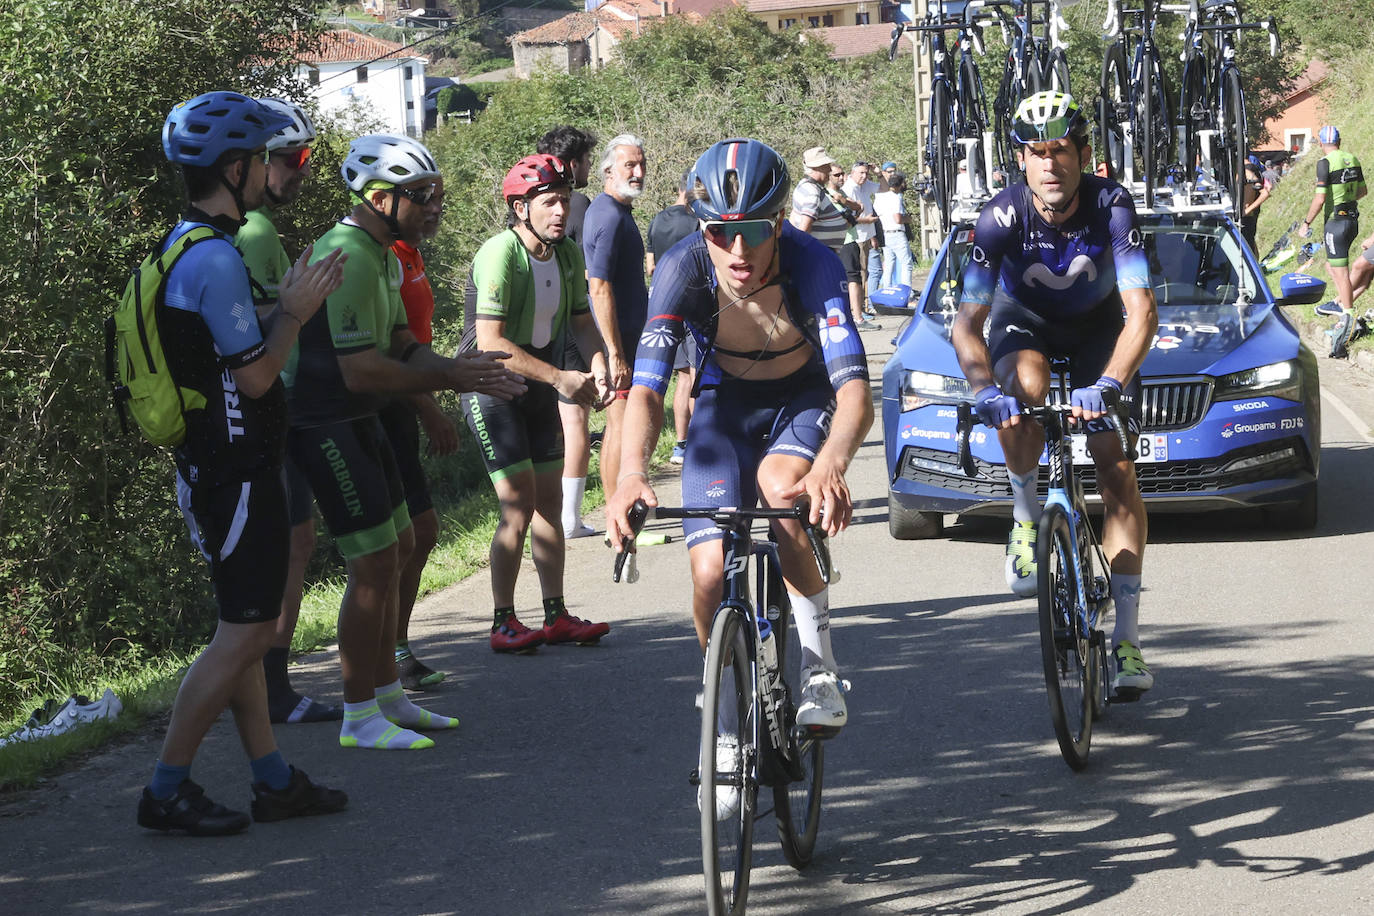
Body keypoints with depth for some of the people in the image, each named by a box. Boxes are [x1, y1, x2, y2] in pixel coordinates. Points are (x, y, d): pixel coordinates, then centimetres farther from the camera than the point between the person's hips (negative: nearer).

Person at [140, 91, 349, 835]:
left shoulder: (187, 244, 12)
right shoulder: (217, 258, -21)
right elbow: (254, 375, -19)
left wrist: (283, 308, 15)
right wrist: (297, 311, -6)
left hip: (215, 461, 11)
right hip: (233, 467, -11)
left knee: (245, 626, 13)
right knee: (247, 630, -7)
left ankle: (273, 780, 20)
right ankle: (166, 790, -3)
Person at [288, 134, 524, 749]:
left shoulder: (382, 256, 12)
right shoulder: (349, 259, -23)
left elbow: (403, 346, 12)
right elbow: (362, 372, -27)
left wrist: (458, 370, -6)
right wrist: (449, 379, -20)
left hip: (357, 422, 11)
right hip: (326, 425, -11)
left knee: (398, 549, 15)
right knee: (375, 564, -9)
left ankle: (387, 695, 26)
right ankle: (360, 718, -1)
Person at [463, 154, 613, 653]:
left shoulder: (567, 253, 0)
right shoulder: (499, 254, -23)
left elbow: (582, 320, 10)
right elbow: (490, 340, -28)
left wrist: (597, 367, -11)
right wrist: (559, 377, -28)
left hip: (540, 383, 7)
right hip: (491, 385, -7)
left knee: (549, 501, 8)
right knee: (519, 505, -12)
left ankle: (556, 616, 15)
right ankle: (503, 624, -4)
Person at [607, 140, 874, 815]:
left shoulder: (813, 265, -33)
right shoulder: (682, 270, -28)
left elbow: (855, 390, -43)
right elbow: (646, 387, -33)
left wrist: (829, 465, -64)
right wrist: (632, 474, -54)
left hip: (806, 400, -2)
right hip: (726, 404, 2)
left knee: (782, 487, -35)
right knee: (711, 572, -13)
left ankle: (819, 670, -16)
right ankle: (728, 732, 10)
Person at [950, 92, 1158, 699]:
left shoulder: (1110, 206, -30)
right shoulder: (1003, 216, -29)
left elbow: (1141, 312, -37)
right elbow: (967, 323, -30)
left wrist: (1107, 385, -54)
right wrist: (985, 391, -49)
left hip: (1097, 326, 0)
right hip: (1023, 320, 0)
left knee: (1117, 468, -12)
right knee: (1021, 389, -36)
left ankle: (1126, 638, -10)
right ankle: (1026, 517, -9)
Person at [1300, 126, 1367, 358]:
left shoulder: (1325, 163, -15)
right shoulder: (1352, 160, 7)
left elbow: (1319, 199, -19)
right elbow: (1363, 190, 20)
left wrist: (1306, 223, -9)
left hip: (1335, 220, -7)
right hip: (1352, 219, 7)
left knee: (1341, 271, -8)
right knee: (1332, 264, 24)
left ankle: (1347, 316, -13)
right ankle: (1340, 302, 29)